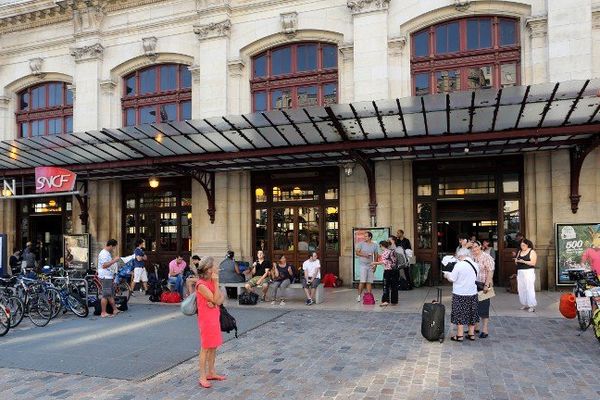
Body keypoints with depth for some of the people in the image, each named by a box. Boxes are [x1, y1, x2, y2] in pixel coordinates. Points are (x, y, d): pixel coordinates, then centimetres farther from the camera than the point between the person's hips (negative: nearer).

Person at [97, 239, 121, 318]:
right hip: (105, 277, -11)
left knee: (111, 294, 16)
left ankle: (115, 310, 23)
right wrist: (114, 261, -23)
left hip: (109, 277, 11)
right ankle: (103, 313, 0)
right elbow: (104, 265, -26)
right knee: (106, 295, -6)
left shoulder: (108, 253, 17)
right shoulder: (104, 253, -16)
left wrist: (113, 260, 17)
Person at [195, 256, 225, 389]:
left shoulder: (211, 282, 7)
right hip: (206, 319, -8)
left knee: (213, 347, 14)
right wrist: (216, 282, -18)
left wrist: (215, 302, -16)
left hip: (214, 317, 8)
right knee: (205, 348, -2)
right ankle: (202, 378, 7)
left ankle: (211, 373, 25)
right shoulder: (201, 285, -18)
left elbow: (220, 299, 5)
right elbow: (215, 299, -18)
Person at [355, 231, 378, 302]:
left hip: (370, 265, 3)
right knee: (362, 281, -10)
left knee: (369, 282, 2)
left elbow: (375, 255, 14)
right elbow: (357, 253, -2)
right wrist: (364, 255, -19)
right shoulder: (361, 244, 1)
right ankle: (359, 295, -2)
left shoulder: (375, 245, 8)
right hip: (363, 264, -3)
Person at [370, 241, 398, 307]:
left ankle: (385, 301, -10)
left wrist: (375, 263, -13)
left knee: (386, 286, -3)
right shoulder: (392, 251, 13)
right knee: (394, 286, 10)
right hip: (395, 271, 7)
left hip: (388, 271, -7)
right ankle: (394, 301, 15)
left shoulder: (384, 252, -9)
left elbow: (384, 262, -18)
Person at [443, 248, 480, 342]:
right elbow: (476, 278, 15)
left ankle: (459, 335, 8)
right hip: (472, 293, 6)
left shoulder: (459, 265, -16)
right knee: (471, 313, 16)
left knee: (460, 314, 3)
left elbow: (452, 278, -13)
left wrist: (446, 275, 7)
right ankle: (471, 334, 24)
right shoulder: (476, 265, 2)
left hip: (460, 294, -6)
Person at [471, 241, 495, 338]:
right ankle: (474, 327, 21)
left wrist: (486, 285, -21)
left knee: (483, 307, -2)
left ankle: (485, 330, 5)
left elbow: (490, 272, -15)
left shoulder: (486, 257, -9)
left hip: (483, 285, -6)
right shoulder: (472, 258, 11)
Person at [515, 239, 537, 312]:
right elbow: (516, 263, 20)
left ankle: (532, 306, -6)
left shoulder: (532, 252, -2)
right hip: (520, 272, 6)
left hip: (529, 272, -6)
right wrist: (516, 261, -3)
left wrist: (523, 261, -21)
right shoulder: (519, 252, 16)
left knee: (529, 288, -9)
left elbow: (533, 263, -11)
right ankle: (524, 304, 11)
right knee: (521, 288, 3)